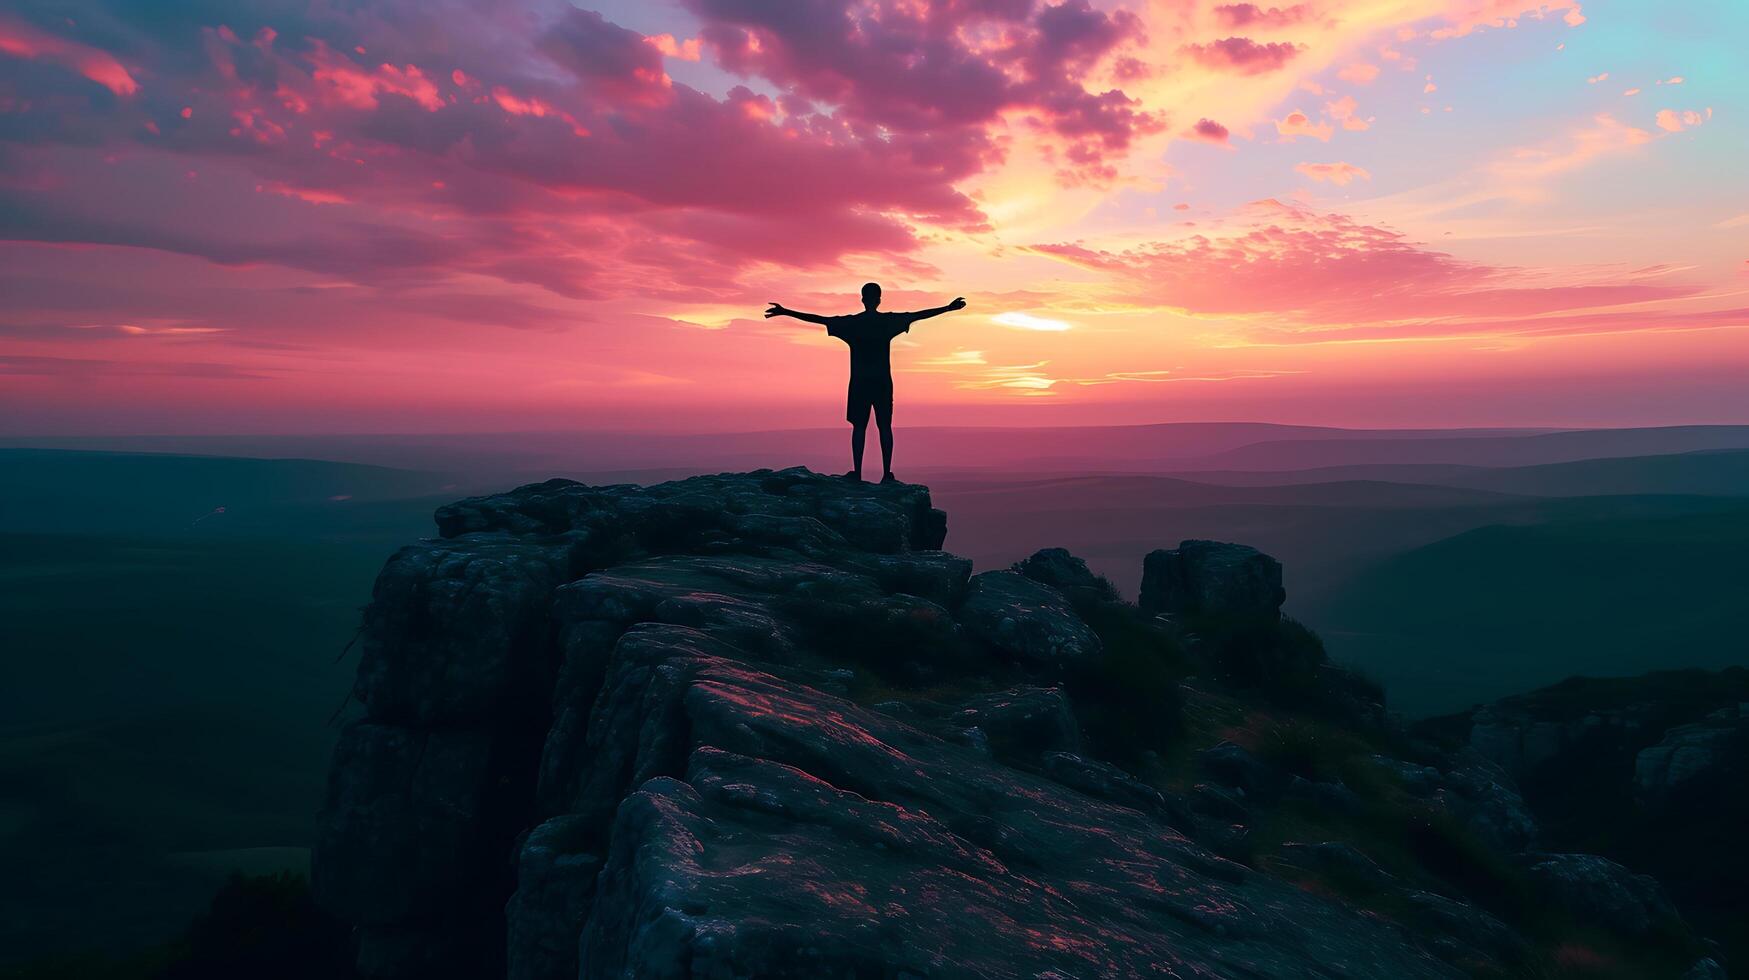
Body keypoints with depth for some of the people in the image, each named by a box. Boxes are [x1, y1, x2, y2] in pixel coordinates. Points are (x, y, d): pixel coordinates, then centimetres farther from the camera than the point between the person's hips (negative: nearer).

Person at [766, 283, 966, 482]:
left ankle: (857, 472, -2)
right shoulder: (888, 321, 0)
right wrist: (948, 308, 13)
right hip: (883, 382, 0)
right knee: (885, 426, 2)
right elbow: (919, 315, 5)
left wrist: (785, 312, 3)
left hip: (859, 382, 0)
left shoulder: (851, 322, -1)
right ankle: (887, 474, -1)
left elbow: (817, 318, -1)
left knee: (859, 426, 2)